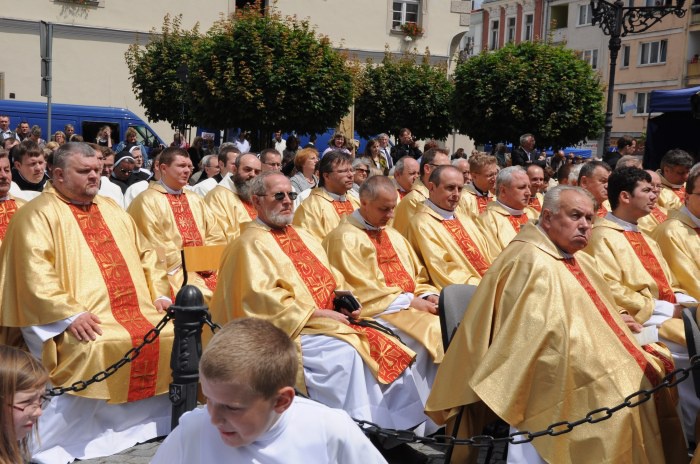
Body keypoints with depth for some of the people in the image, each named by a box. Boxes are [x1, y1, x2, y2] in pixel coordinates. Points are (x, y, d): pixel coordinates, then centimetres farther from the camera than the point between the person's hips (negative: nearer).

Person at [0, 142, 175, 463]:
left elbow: (145, 255, 23)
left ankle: (149, 422, 8)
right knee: (94, 350, -32)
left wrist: (161, 294, 8)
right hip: (86, 321, -6)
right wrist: (70, 314, -23)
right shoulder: (38, 214, -1)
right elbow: (35, 274, -13)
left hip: (137, 310, 7)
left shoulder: (112, 211, 21)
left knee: (173, 336, -11)